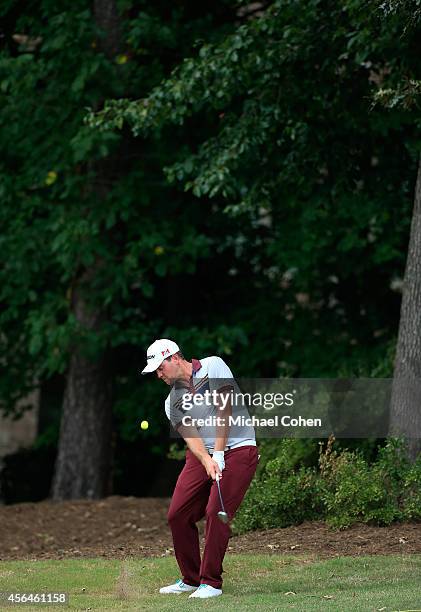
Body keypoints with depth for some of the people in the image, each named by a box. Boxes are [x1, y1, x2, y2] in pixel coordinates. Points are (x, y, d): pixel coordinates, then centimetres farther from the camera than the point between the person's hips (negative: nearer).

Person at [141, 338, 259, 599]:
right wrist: (207, 461, -25)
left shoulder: (213, 366, -5)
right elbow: (191, 436, -5)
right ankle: (191, 579, 15)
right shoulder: (173, 403, 9)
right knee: (178, 516, 0)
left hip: (237, 449, -6)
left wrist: (219, 453, -19)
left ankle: (211, 582, -9)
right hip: (202, 455, 6)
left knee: (216, 513, -17)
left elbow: (224, 409, -13)